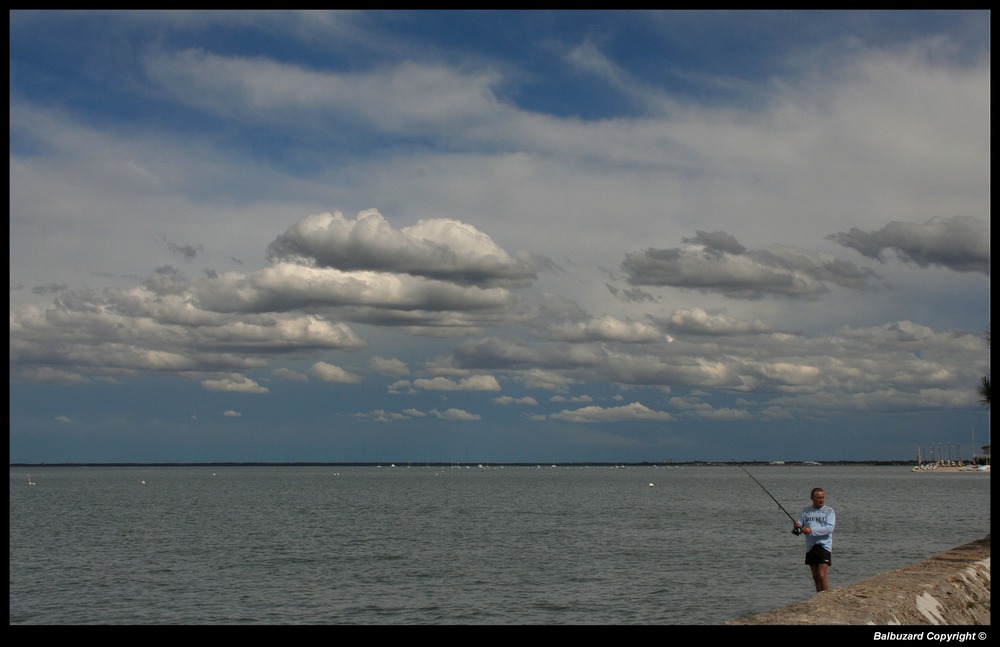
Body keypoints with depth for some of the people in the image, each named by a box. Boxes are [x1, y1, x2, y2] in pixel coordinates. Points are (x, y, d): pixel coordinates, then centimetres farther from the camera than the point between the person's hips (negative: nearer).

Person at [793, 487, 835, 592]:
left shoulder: (829, 511, 0)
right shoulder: (806, 511, 12)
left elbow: (829, 528, -12)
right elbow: (799, 523, 8)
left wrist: (811, 530, -21)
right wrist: (797, 527, -18)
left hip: (824, 546, -4)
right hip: (810, 547, 4)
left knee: (822, 576, -13)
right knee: (815, 577, 10)